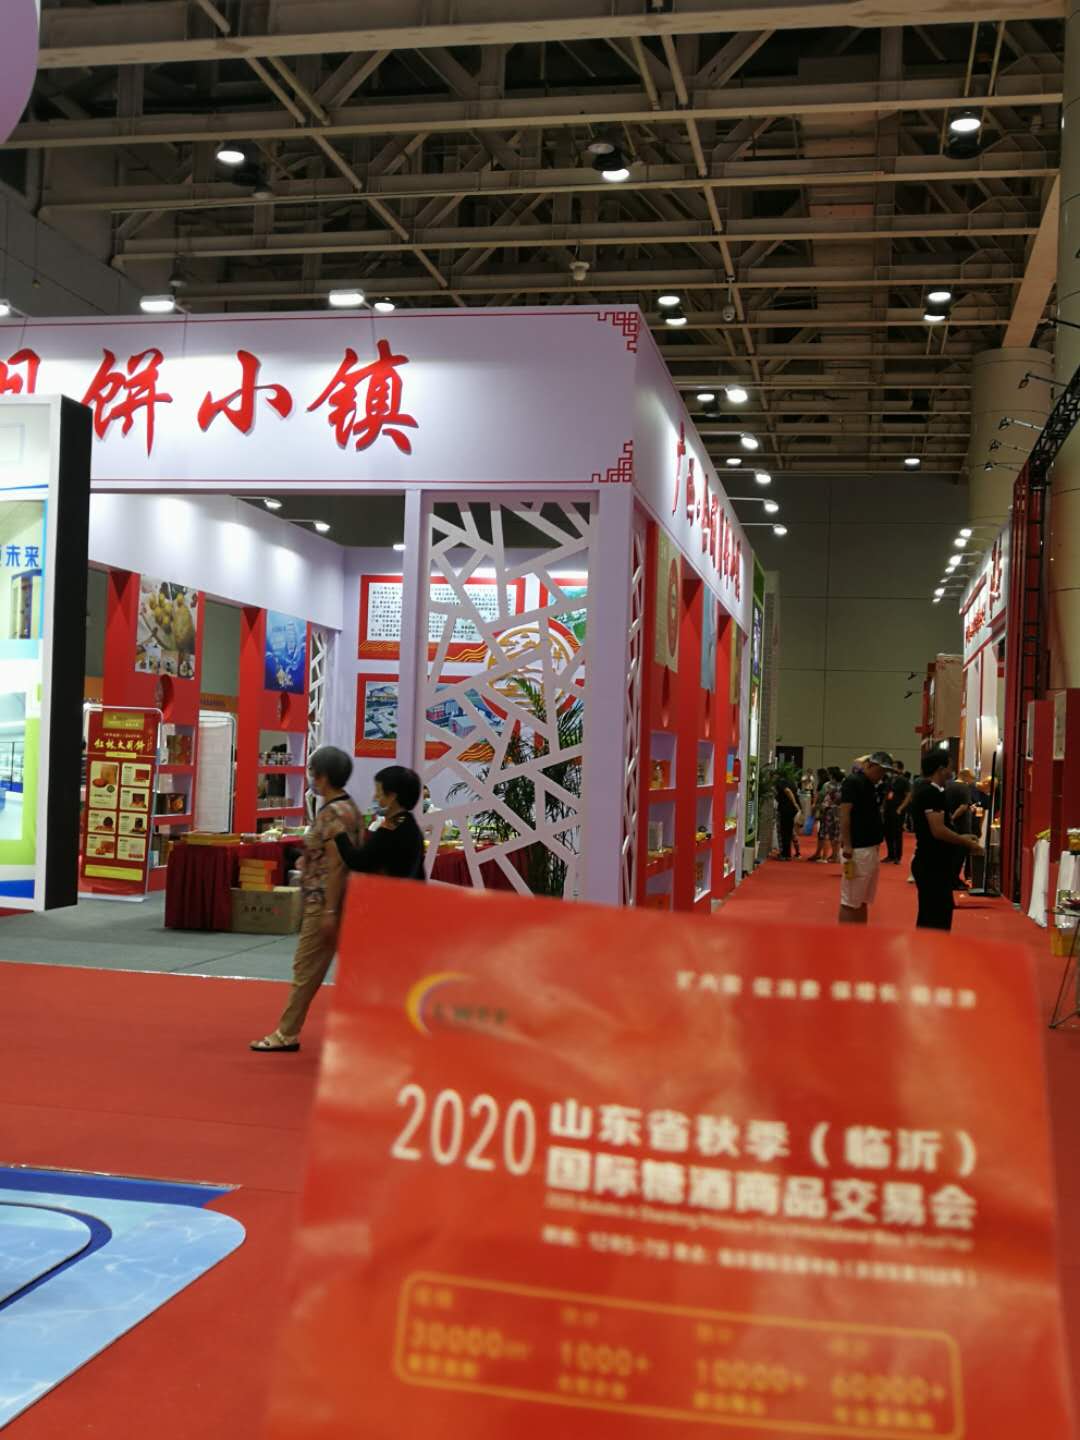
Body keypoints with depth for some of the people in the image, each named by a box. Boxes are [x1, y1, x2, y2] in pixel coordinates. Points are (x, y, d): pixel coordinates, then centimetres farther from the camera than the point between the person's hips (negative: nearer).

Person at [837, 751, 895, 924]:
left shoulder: (870, 785, 15)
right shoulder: (853, 781, -12)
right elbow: (844, 815, -18)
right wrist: (847, 848, -23)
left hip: (871, 849, 10)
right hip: (857, 850, -10)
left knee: (863, 900, 14)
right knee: (850, 902, -6)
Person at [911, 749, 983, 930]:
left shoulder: (923, 790, 14)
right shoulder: (932, 793, -18)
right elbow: (938, 830, -24)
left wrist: (961, 838, 17)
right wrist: (967, 843, -12)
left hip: (930, 864, 11)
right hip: (933, 866, -11)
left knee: (930, 916, 16)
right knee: (936, 919, -8)